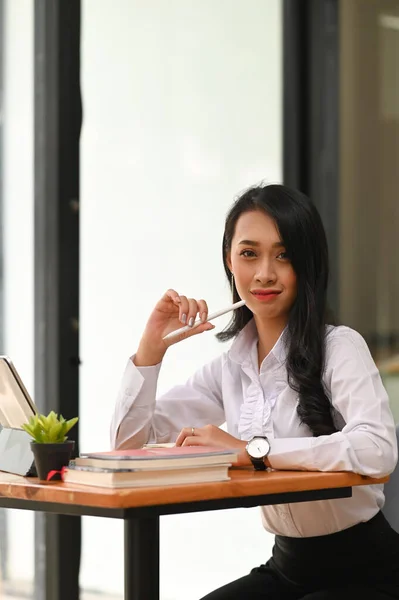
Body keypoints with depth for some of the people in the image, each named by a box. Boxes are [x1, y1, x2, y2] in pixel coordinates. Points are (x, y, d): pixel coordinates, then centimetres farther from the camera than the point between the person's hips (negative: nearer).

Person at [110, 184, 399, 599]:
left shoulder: (339, 348, -14)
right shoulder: (230, 366, 5)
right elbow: (128, 440, 7)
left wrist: (251, 450, -31)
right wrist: (152, 346, -6)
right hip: (288, 566, 6)